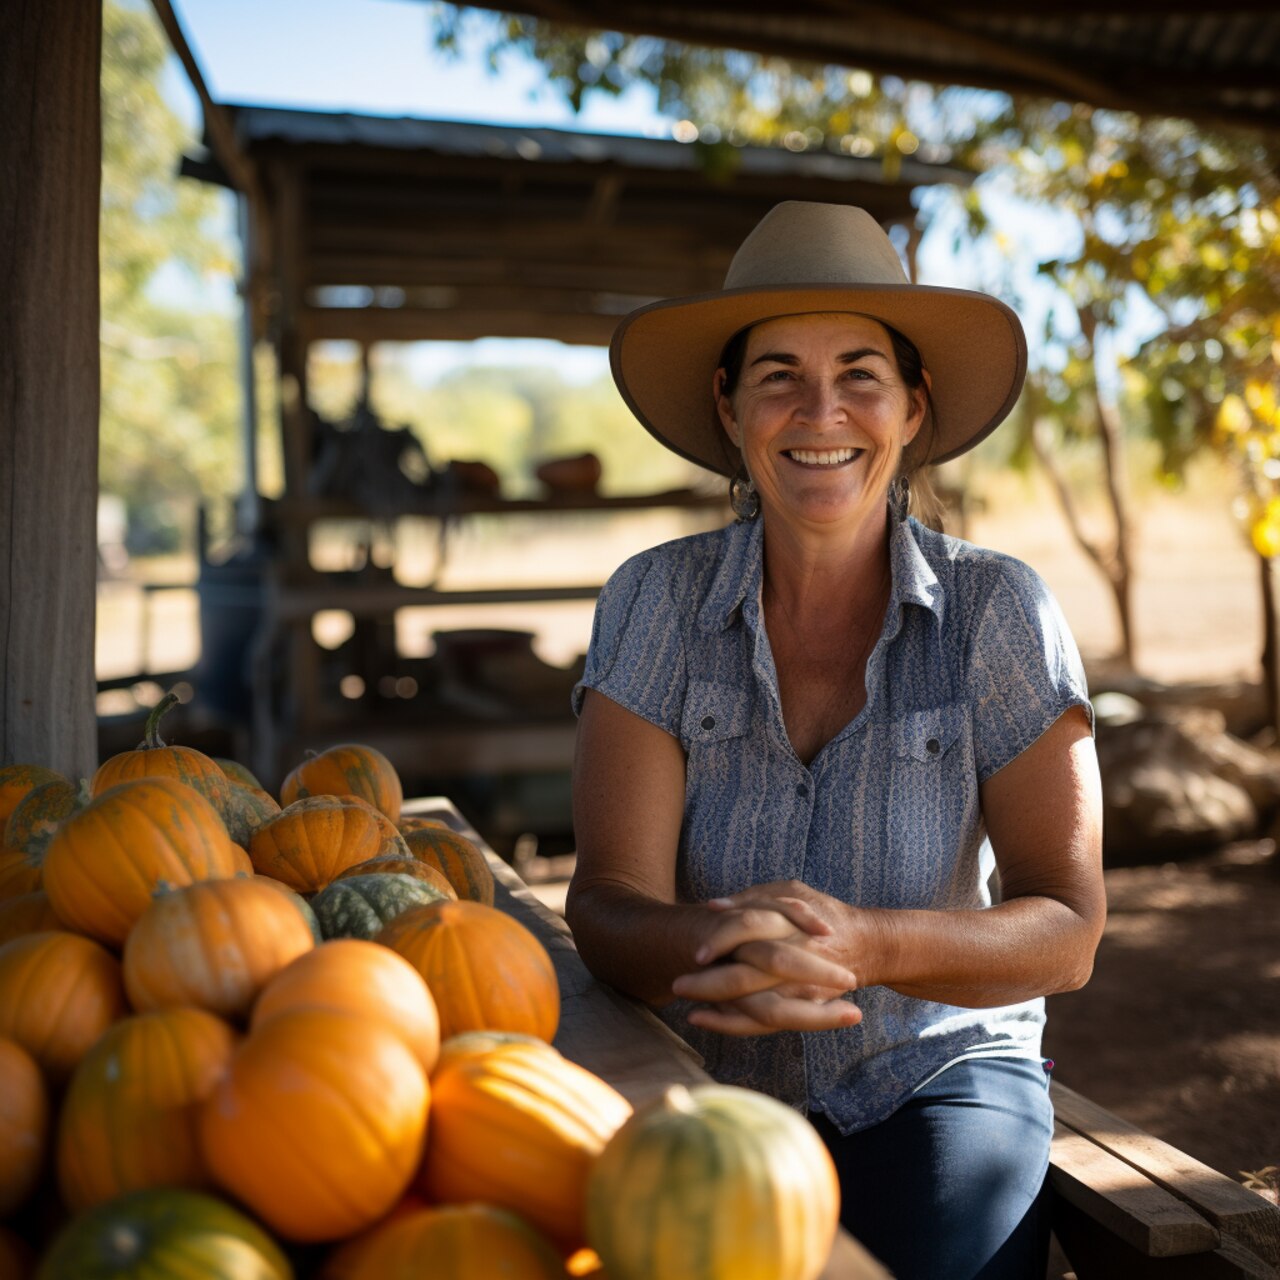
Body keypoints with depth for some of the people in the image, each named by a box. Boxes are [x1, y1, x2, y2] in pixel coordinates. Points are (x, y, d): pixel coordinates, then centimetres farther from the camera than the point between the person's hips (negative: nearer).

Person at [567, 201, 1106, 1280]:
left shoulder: (998, 612, -8)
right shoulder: (658, 603, -7)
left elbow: (1066, 932, -11)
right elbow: (609, 900, -12)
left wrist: (866, 944, -30)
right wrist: (711, 944, -35)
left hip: (940, 1080, 0)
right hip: (709, 1097, 1)